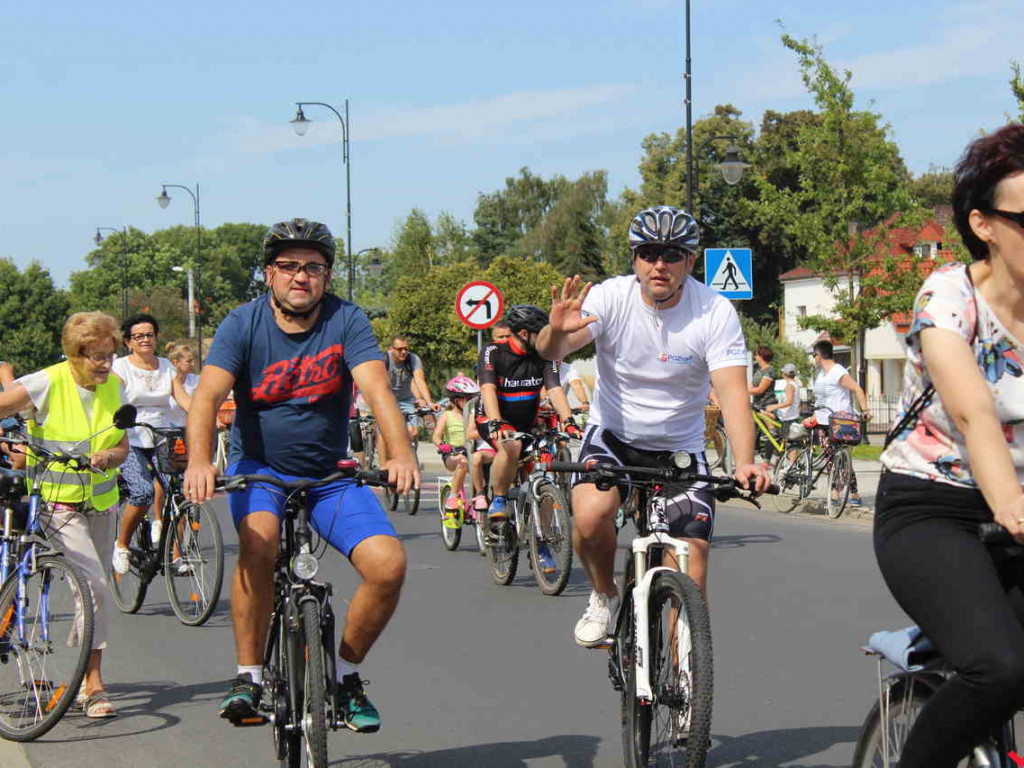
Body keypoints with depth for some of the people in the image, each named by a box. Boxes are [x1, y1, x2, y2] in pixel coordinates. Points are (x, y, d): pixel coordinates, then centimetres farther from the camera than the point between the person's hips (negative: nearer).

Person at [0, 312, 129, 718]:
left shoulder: (114, 387, 2)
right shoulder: (47, 384, -14)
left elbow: (122, 448, 3)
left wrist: (108, 456, -19)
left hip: (99, 502, 6)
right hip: (58, 502, -6)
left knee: (91, 589, 12)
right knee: (94, 586, -19)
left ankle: (86, 678, 26)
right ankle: (93, 685, -14)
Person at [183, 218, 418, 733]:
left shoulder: (346, 321, -8)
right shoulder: (243, 324, -9)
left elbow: (377, 389, -22)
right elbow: (208, 395, -22)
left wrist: (400, 454, -41)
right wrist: (199, 461, -41)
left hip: (330, 474, 1)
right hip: (259, 465, -1)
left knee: (389, 565, -19)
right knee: (259, 540, -34)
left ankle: (345, 675, 6)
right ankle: (248, 676, -18)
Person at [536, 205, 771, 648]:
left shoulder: (715, 313, -16)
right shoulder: (611, 298, -15)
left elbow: (733, 391, -25)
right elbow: (550, 353, -26)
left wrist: (744, 463, -41)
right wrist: (558, 332, -51)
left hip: (680, 448, 0)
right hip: (613, 436, 0)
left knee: (691, 585, -9)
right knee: (590, 513, -30)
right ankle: (604, 598, 0)